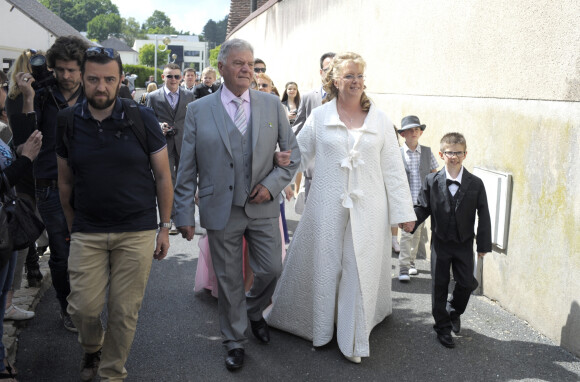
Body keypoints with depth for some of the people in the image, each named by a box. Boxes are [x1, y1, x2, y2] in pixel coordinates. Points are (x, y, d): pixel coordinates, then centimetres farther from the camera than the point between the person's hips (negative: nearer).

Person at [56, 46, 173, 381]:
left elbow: (163, 176, 1)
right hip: (87, 233, 2)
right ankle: (92, 347, 37)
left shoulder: (141, 118, -5)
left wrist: (164, 228, 0)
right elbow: (66, 181, 11)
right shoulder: (69, 122, 2)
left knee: (125, 311, 5)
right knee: (83, 307, 2)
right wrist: (72, 226, 11)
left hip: (137, 232, -1)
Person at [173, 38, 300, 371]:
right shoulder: (198, 111, -1)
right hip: (221, 211, -1)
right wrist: (185, 214, -3)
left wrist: (272, 184, -8)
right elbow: (187, 170, 0)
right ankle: (235, 341, 30)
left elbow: (293, 154, 8)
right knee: (229, 280, 9)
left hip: (262, 207, 2)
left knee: (272, 269, 7)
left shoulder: (272, 106, 3)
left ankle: (254, 311, 40)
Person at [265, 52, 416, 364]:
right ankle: (319, 327, 32)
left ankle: (353, 340, 22)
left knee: (360, 270, 6)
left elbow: (393, 168, 3)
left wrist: (403, 211, 1)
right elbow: (298, 156, 7)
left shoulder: (379, 120, 2)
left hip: (366, 208, 1)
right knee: (322, 265, 10)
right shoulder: (319, 117, 1)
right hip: (327, 207, 0)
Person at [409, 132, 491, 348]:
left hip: (464, 243, 1)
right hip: (440, 242, 0)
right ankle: (442, 327, 21)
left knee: (467, 283, 3)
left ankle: (454, 310, 34)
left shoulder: (475, 184, -4)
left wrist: (484, 245, -4)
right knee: (439, 285, 6)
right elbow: (422, 208, 0)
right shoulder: (432, 182, -4)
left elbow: (483, 215, -2)